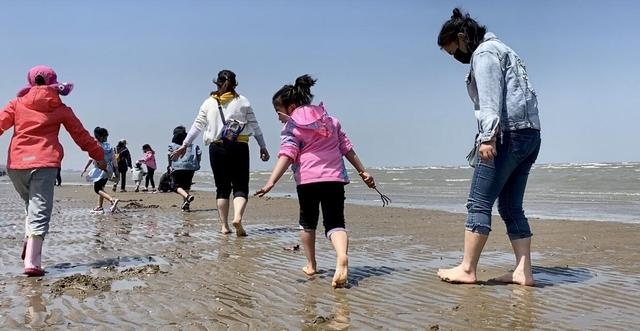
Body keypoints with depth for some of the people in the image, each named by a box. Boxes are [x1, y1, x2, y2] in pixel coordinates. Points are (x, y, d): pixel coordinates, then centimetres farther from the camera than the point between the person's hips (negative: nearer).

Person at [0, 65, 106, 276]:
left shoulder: (17, 103, 14)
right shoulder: (60, 109, 11)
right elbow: (81, 135, 16)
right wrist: (99, 156, 26)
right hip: (44, 164, -3)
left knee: (32, 205, 23)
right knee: (40, 213, -6)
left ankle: (29, 242, 3)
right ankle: (32, 261, -17)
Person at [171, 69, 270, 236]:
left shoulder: (209, 103, 9)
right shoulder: (243, 101, 6)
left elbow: (197, 125, 7)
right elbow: (254, 125, 6)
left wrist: (184, 145, 13)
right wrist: (263, 147, 12)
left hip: (217, 147, 2)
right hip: (239, 147, -1)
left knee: (222, 188, 10)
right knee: (240, 186, 1)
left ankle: (224, 225, 8)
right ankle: (238, 217, -24)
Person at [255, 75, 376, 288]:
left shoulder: (292, 126, 2)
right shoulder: (331, 120, 19)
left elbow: (287, 154, -13)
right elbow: (347, 148, 19)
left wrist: (271, 182, -21)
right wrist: (362, 172, 25)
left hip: (307, 180, -3)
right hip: (335, 178, 3)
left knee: (308, 222, 18)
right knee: (335, 223, -1)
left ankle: (311, 265, 27)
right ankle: (342, 258, -29)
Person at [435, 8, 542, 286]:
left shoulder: (484, 52, -2)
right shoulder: (501, 50, 28)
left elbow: (490, 98, -17)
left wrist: (488, 137, -25)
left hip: (508, 134, -10)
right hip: (529, 134, 10)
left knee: (479, 203, -7)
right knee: (511, 207, 8)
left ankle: (467, 270, -6)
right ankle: (523, 271, 5)